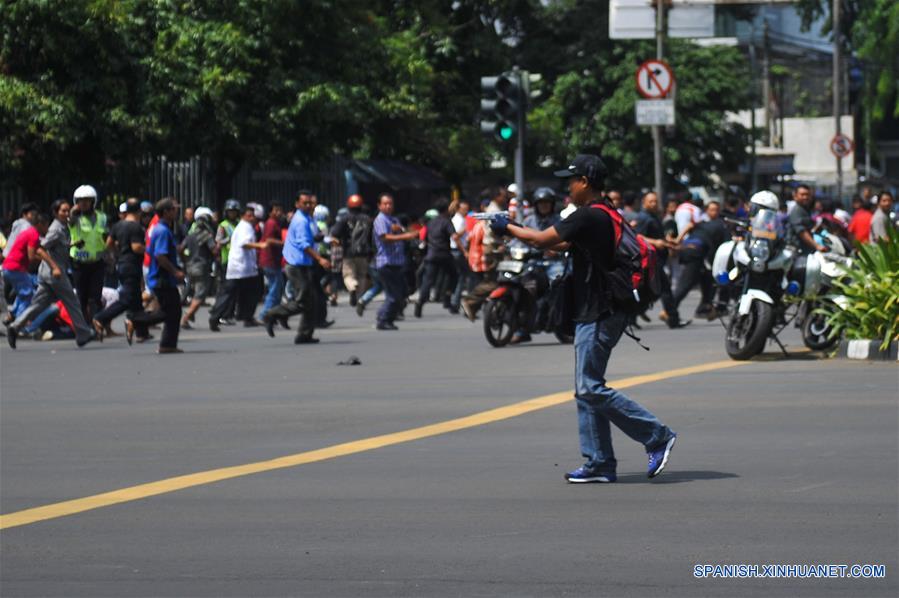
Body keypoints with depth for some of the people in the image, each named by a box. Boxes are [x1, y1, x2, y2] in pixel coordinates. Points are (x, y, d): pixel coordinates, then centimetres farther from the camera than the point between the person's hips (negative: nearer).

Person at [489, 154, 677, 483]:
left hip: (598, 316, -10)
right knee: (587, 389, 11)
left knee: (591, 388, -9)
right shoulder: (605, 215, 15)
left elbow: (543, 239, -14)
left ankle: (657, 436, -7)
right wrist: (514, 229, 21)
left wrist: (508, 228, 2)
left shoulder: (588, 217, -16)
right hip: (595, 313, 10)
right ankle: (600, 464, 13)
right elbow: (562, 244, 23)